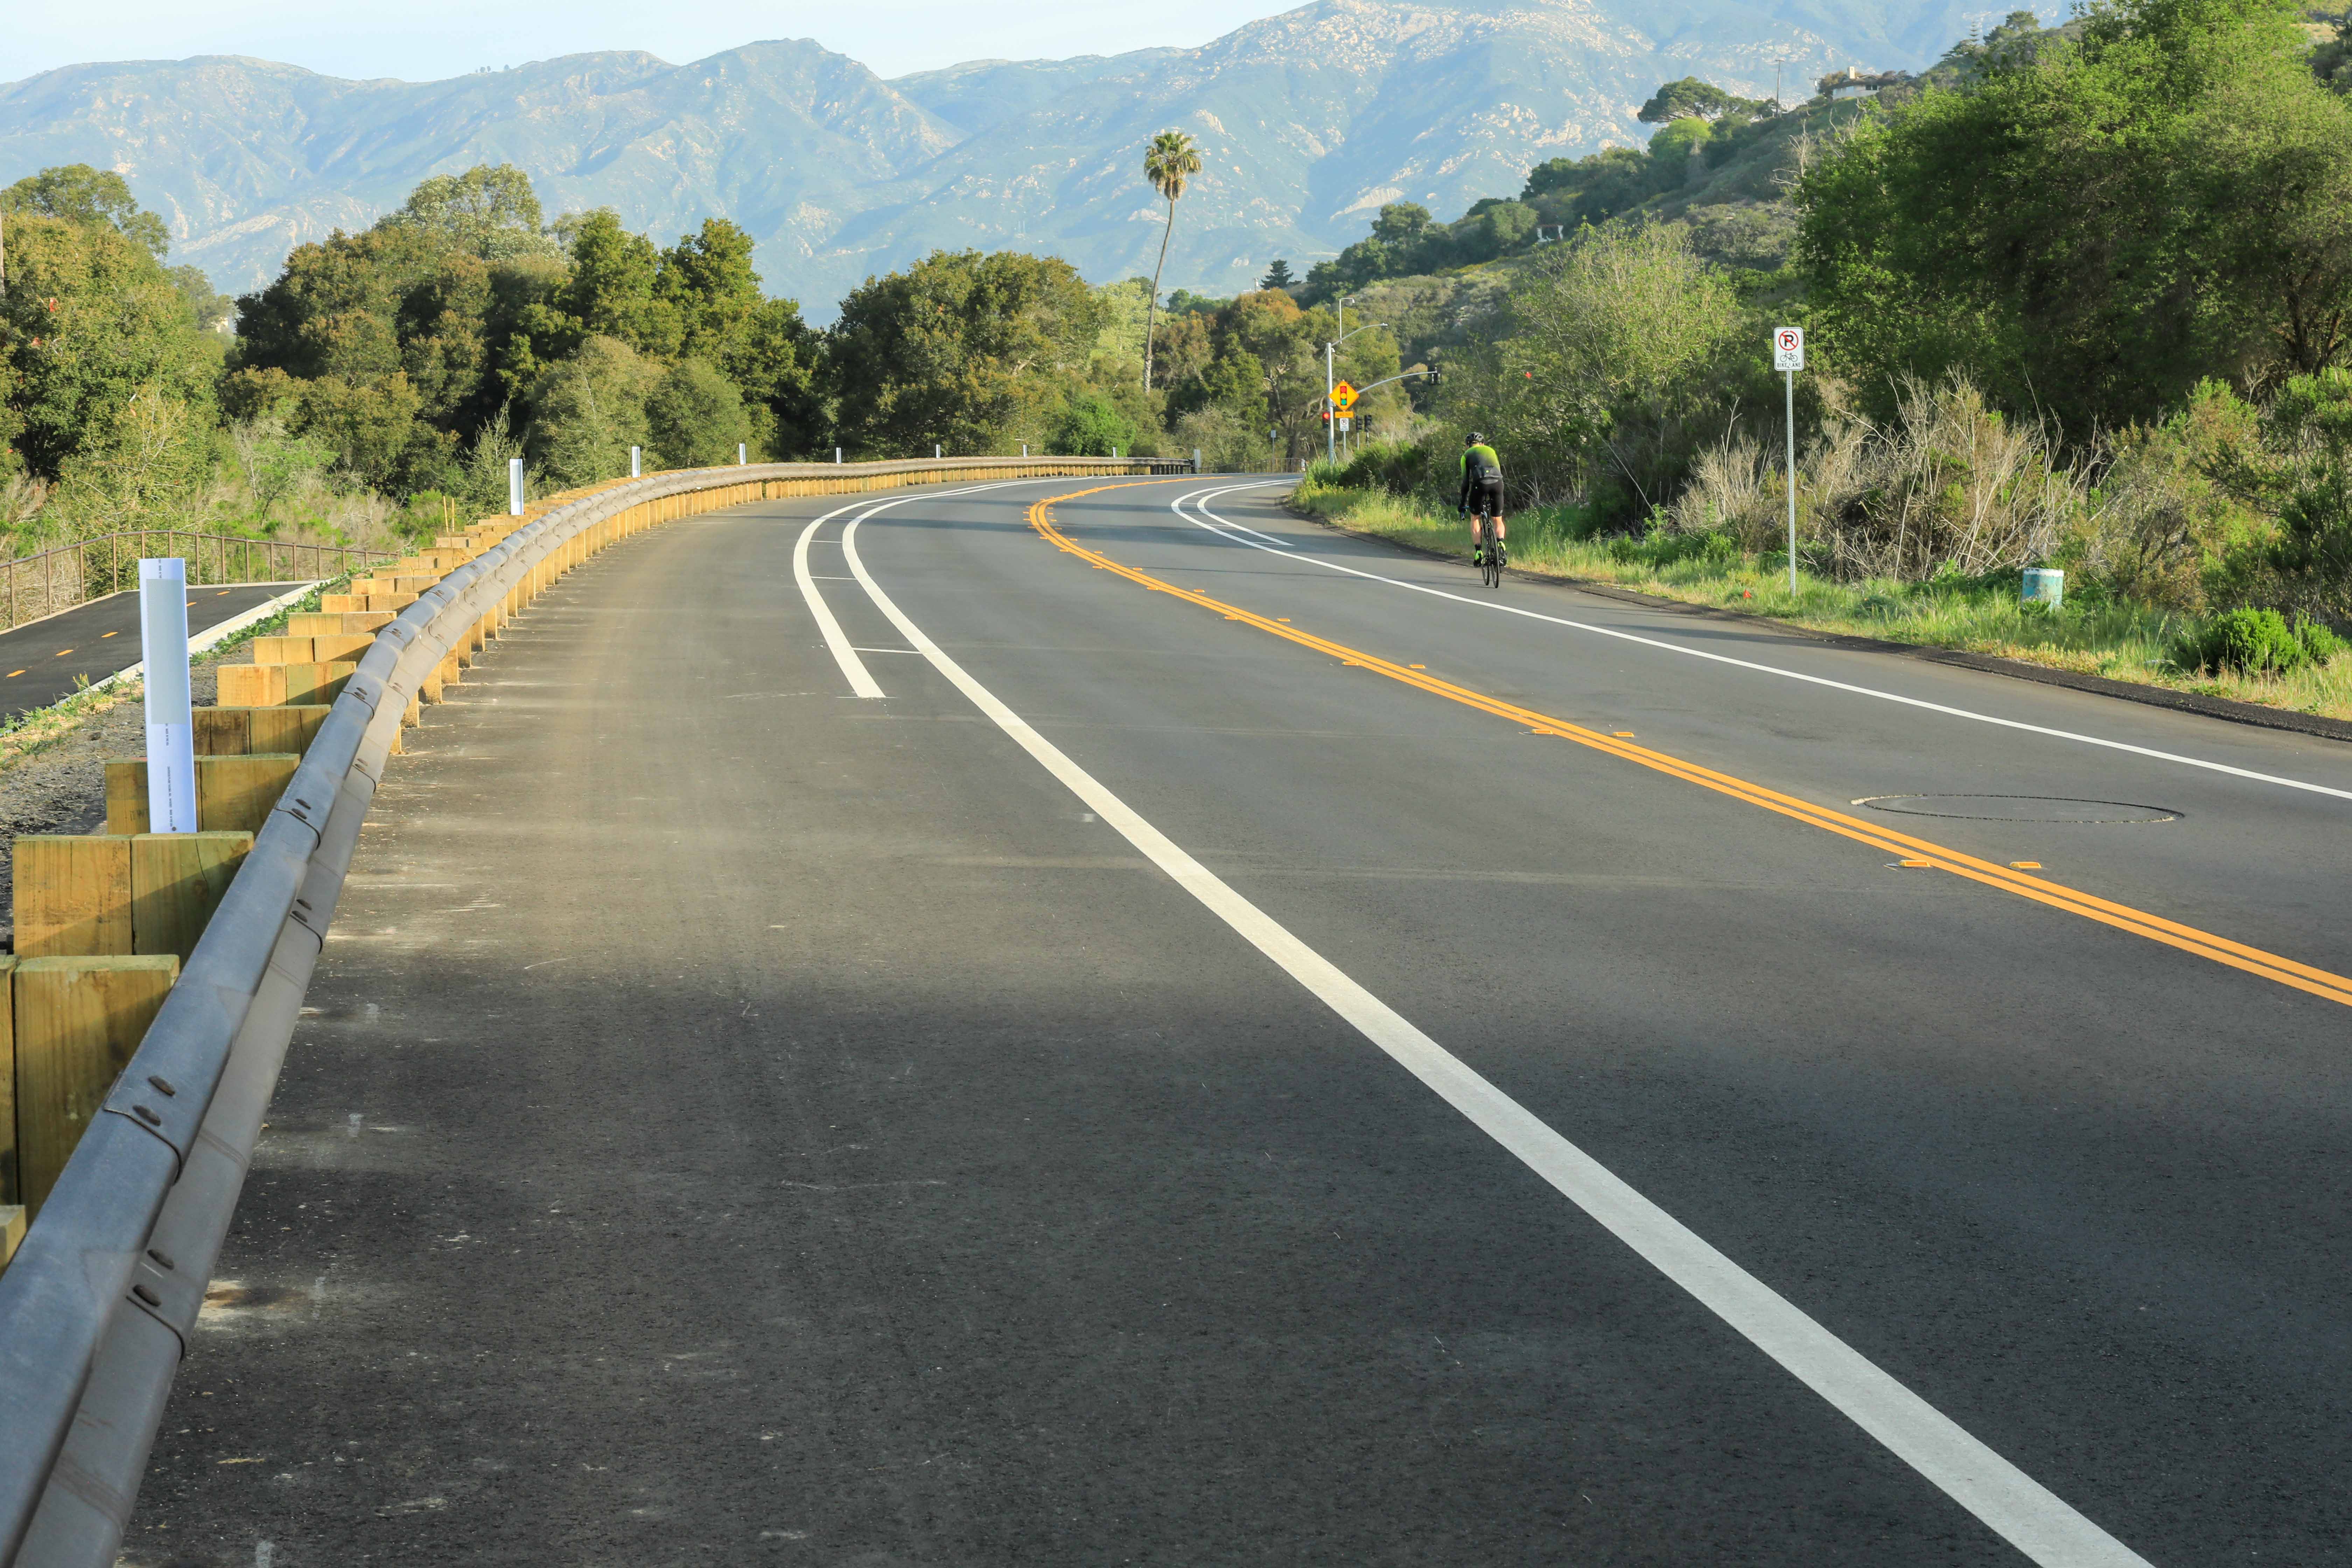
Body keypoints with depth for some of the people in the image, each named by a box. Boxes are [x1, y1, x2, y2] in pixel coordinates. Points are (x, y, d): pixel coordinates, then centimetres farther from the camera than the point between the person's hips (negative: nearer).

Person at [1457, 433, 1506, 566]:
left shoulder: (1467, 455, 22)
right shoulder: (1491, 451, 31)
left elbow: (1466, 481, 15)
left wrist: (1463, 502, 22)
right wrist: (1493, 496, 40)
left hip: (1480, 482, -2)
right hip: (1497, 482, 2)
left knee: (1475, 518, 19)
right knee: (1498, 520, 19)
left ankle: (1478, 553, 8)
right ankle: (1500, 544, -9)